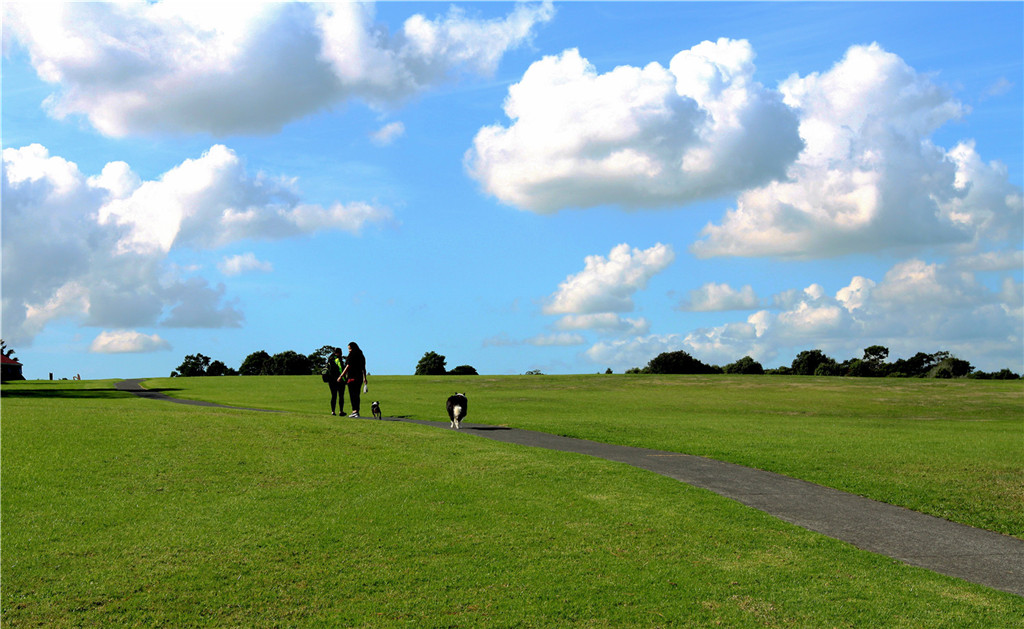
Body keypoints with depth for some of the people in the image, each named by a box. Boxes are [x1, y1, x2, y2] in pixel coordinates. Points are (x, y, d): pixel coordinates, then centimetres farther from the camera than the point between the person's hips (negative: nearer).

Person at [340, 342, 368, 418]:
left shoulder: (352, 355, -9)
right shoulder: (361, 356, 12)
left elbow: (348, 367, -12)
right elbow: (363, 368, 17)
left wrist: (341, 376, -9)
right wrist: (365, 378, 25)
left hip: (352, 377, -7)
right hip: (359, 377, 7)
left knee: (352, 394, -7)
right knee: (357, 395, 12)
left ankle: (355, 411, -16)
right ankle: (357, 411, 13)